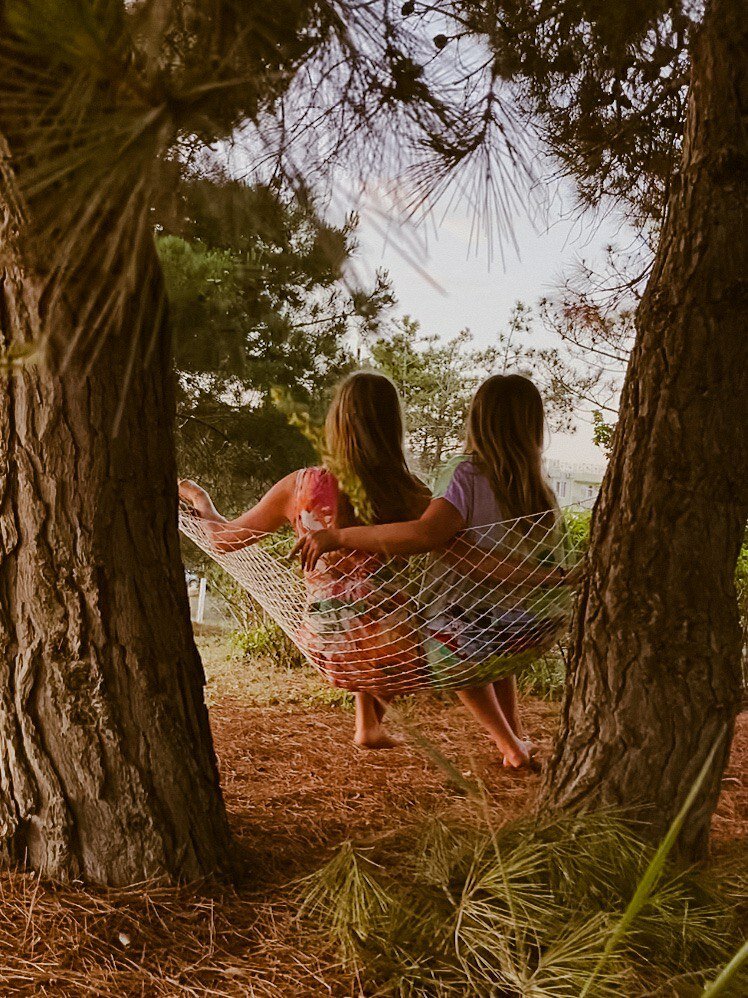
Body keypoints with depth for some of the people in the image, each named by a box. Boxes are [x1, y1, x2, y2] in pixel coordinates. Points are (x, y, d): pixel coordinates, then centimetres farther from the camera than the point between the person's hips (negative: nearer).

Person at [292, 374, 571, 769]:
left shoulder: (474, 474, -17)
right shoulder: (543, 495, -1)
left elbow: (426, 533, -31)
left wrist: (337, 537, -27)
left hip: (460, 634, -4)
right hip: (526, 633, 4)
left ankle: (510, 745, 36)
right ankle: (518, 738, 42)